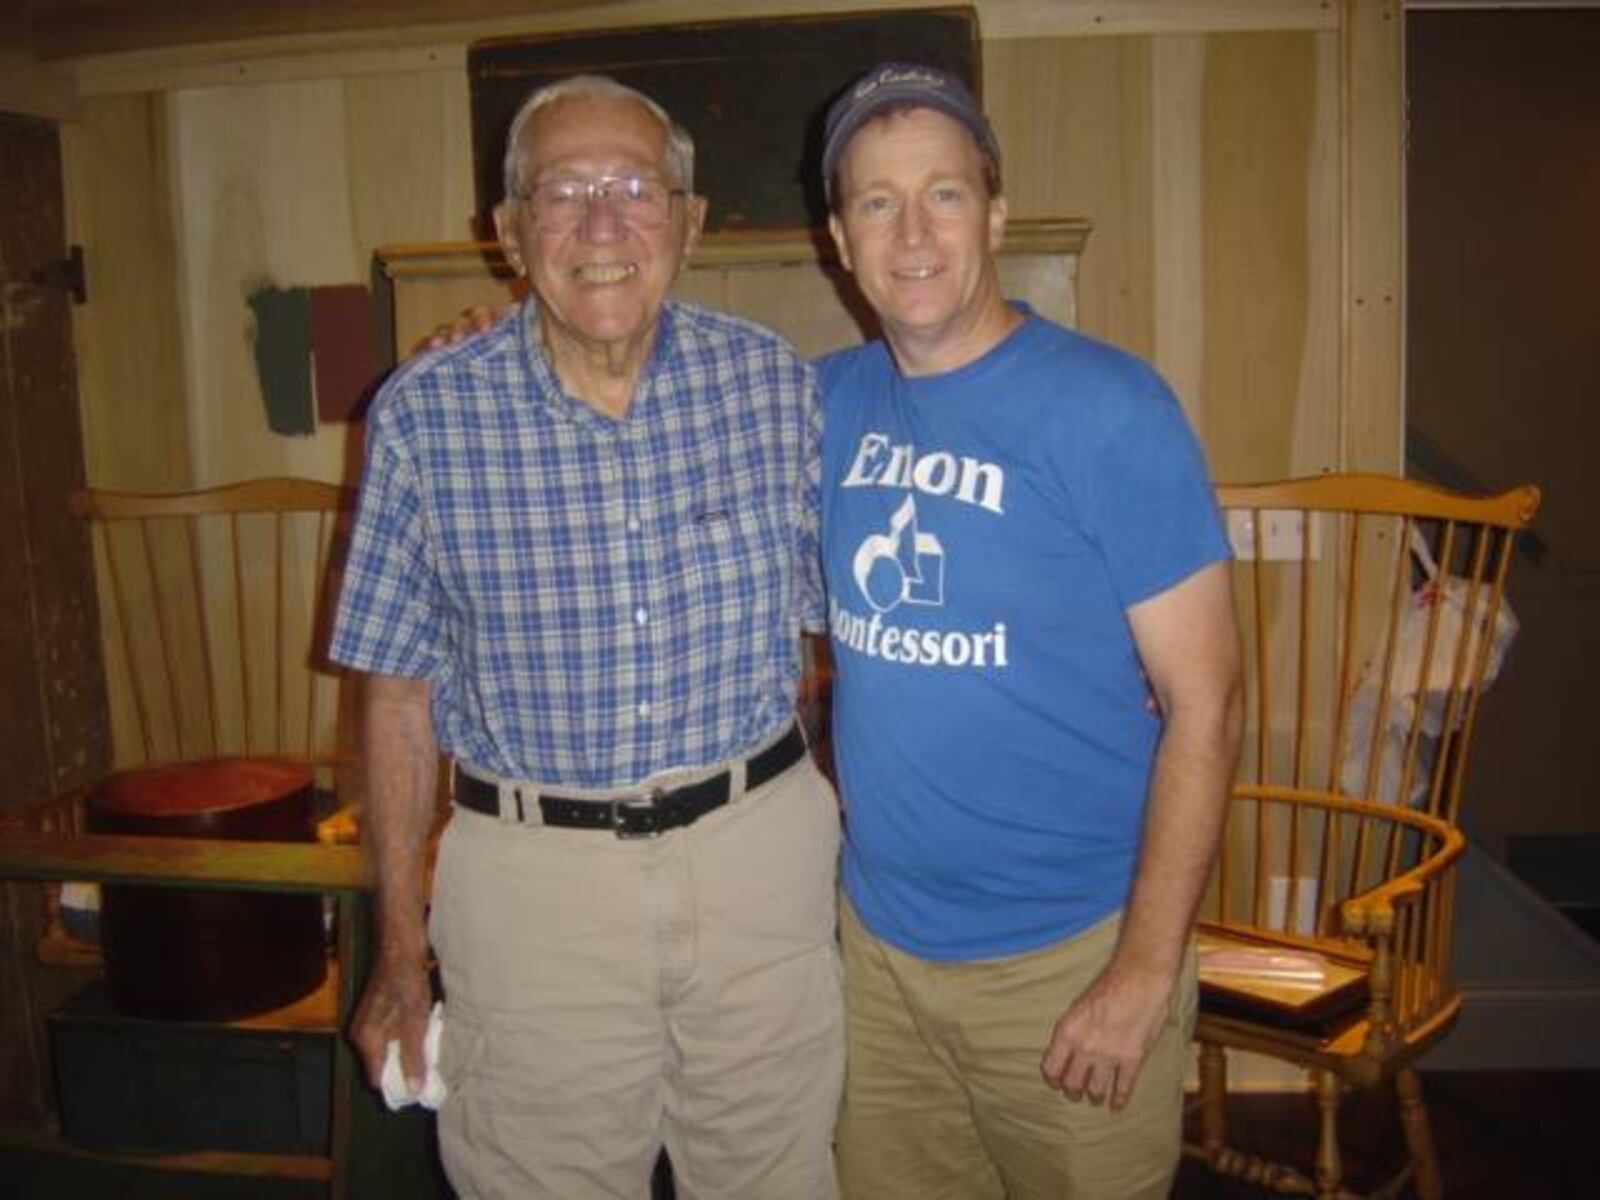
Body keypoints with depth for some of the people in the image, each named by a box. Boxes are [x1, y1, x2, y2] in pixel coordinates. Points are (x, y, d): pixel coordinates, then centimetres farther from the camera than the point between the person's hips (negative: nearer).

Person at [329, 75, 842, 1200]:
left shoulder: (778, 383, -4)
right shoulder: (425, 415, -7)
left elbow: (844, 621, 6)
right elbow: (400, 689, -1)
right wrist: (400, 950, 3)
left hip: (761, 850, 2)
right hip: (533, 875, -1)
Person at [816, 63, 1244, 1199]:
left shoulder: (1107, 407, -16)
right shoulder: (832, 399, 0)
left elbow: (1204, 703, -15)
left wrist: (1146, 972, -16)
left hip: (1068, 956, -5)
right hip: (876, 935, 5)